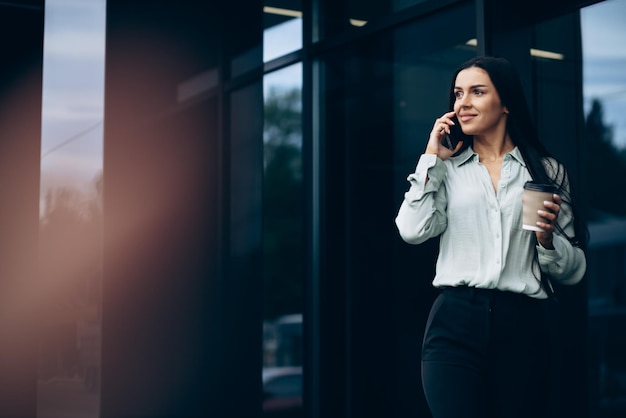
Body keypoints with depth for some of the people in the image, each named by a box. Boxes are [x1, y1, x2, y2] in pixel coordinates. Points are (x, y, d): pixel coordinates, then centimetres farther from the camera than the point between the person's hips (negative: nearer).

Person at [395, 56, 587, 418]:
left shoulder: (547, 171, 9)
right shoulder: (446, 168, 11)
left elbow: (574, 271, 10)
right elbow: (413, 231, -7)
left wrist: (547, 238, -11)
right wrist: (432, 157, 2)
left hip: (524, 325, 1)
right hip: (455, 323, 0)